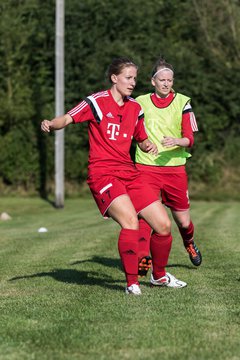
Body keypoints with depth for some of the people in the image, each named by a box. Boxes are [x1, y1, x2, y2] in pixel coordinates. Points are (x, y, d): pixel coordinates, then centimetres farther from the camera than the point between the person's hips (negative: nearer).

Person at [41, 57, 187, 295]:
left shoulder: (135, 108, 14)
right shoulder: (97, 102, -3)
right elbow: (68, 119, -10)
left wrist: (148, 146, 2)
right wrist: (51, 124, -32)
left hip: (129, 174, 7)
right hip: (102, 174, -6)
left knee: (164, 225, 2)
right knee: (130, 220, -28)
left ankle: (160, 275, 25)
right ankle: (131, 283, -18)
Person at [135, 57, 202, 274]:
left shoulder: (182, 103, 1)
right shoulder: (140, 102, 4)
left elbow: (190, 139, -5)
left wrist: (177, 141, -26)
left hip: (175, 168, 0)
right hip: (146, 167, 0)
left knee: (183, 221, 10)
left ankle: (189, 243, 43)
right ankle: (142, 258, -19)